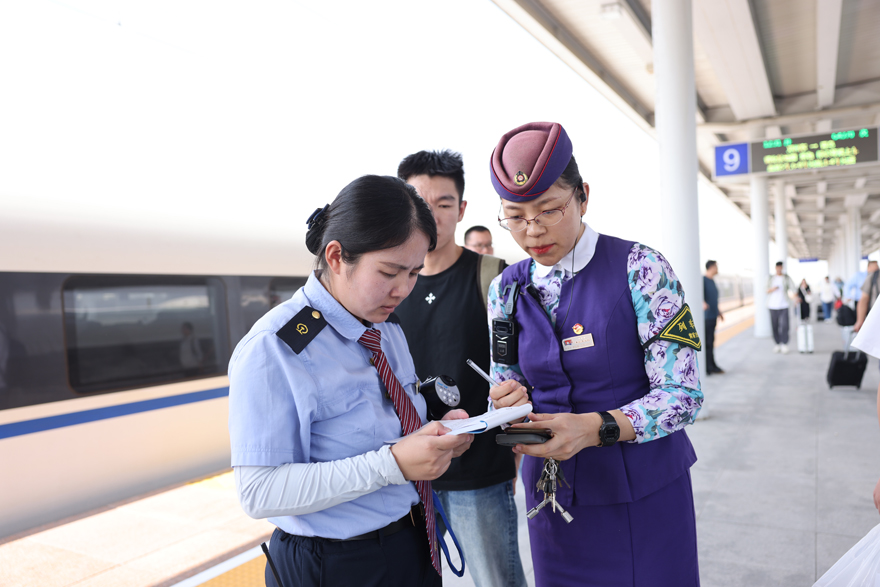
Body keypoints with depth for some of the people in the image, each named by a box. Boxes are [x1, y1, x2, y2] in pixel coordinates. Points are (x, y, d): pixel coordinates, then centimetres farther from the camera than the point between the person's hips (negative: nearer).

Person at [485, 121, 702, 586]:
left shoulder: (640, 268, -13)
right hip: (553, 489, 3)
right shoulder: (507, 289, -1)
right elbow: (505, 387, 7)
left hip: (644, 487, -3)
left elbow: (683, 394, -15)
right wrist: (507, 403, -17)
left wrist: (595, 427, -30)